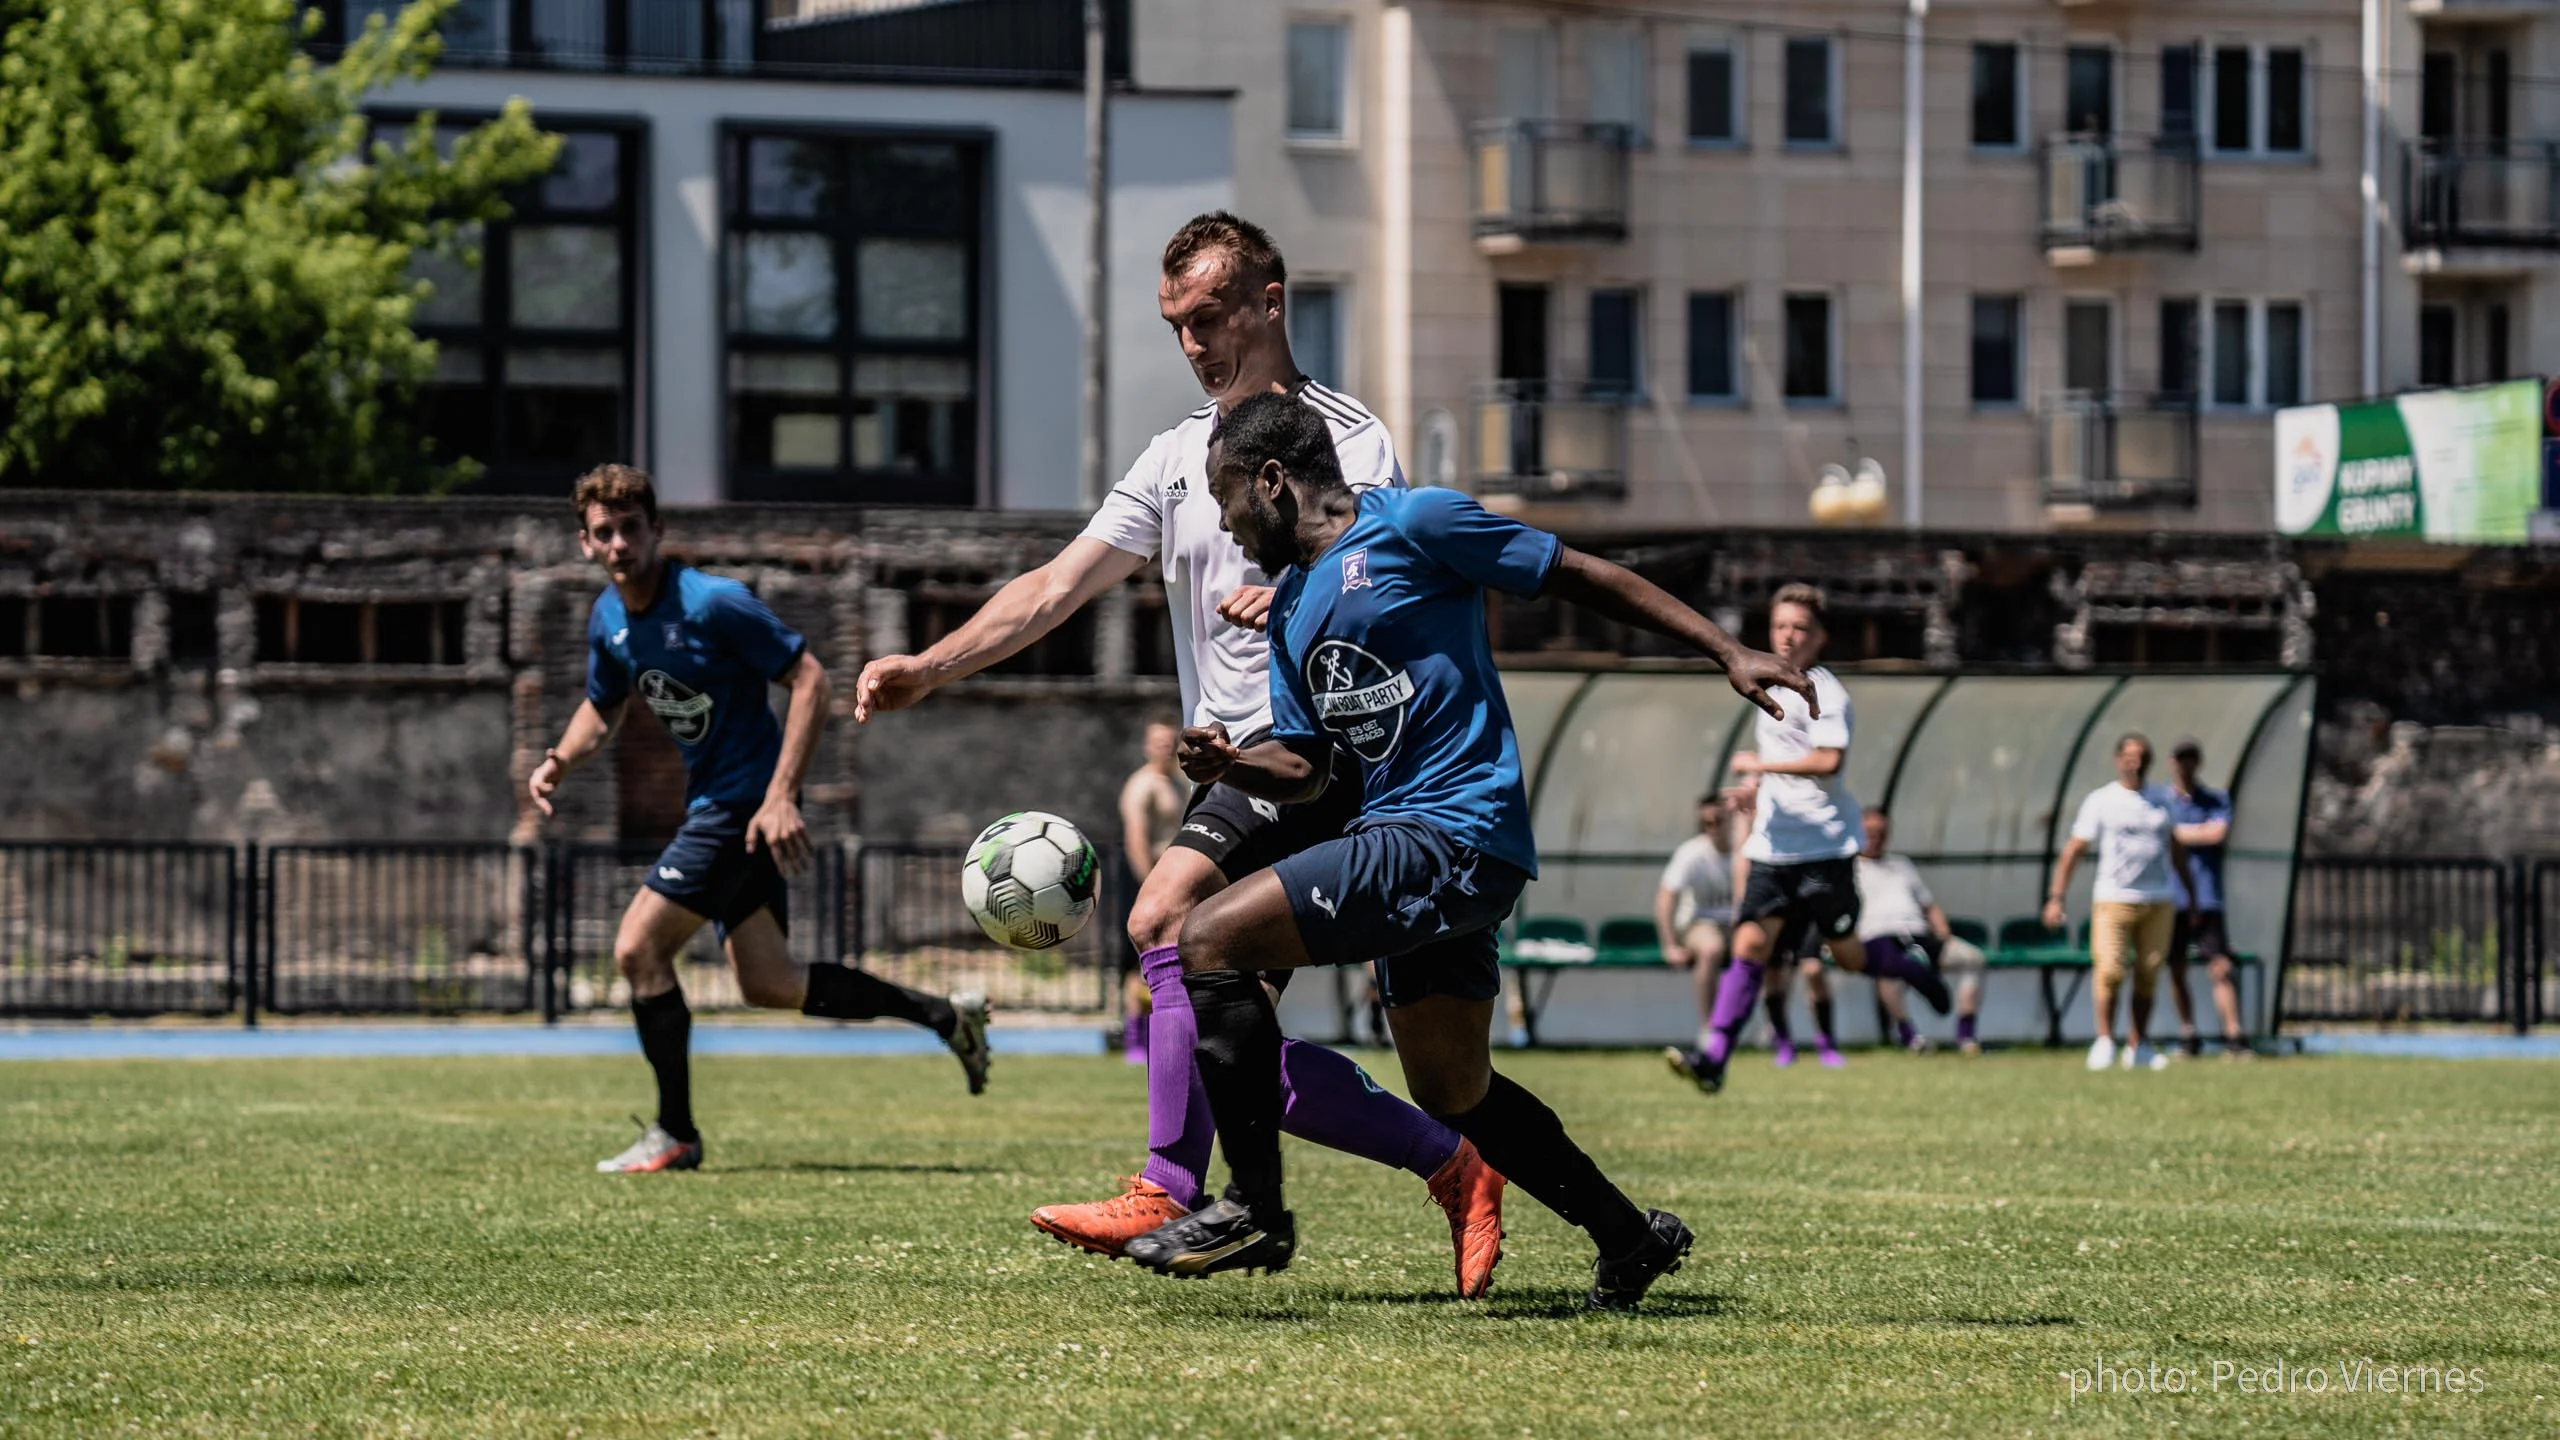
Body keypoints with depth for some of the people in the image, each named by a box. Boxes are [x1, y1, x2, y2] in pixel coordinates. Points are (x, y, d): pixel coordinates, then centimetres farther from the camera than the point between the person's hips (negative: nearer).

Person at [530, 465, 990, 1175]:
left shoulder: (712, 603, -19)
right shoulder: (608, 618, 5)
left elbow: (810, 679, -18)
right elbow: (603, 707, 23)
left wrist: (781, 796, -25)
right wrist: (560, 759, 1)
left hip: (746, 805, -9)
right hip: (711, 803, 9)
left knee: (638, 948, -12)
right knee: (770, 985, 10)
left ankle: (674, 1134, -1)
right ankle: (946, 1015, 23)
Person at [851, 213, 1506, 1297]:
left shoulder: (1347, 440, -3)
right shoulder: (1176, 458, 16)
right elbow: (1058, 586, 9)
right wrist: (929, 667, -3)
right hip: (1236, 761, 7)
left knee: (1168, 916, -27)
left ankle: (1170, 1191, -27)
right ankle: (1450, 1162, 12)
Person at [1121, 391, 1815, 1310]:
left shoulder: (1412, 526, -6)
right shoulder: (1292, 611, 18)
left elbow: (1582, 577, -3)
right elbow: (1309, 767, 20)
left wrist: (1729, 653, -6)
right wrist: (1233, 764, -3)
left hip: (1454, 832, -10)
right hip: (1408, 844, 10)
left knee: (1212, 939, -16)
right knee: (1454, 1096, 16)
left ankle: (1255, 1210, -12)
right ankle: (1632, 1240, 29)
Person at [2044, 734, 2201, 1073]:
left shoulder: (2162, 799, 13)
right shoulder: (2101, 801, 1)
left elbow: (2176, 849, 23)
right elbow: (2074, 850, -1)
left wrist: (2192, 895, 23)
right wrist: (2056, 897, -9)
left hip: (2159, 902, 3)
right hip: (2114, 901, -3)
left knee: (2148, 975, 3)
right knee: (2109, 971, -13)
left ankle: (2138, 1047, 10)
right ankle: (2105, 1042, -3)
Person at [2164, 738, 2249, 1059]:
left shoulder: (2216, 801, 7)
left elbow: (2219, 835, -9)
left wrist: (2177, 832, -4)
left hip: (2206, 898, -1)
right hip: (2171, 900, 1)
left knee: (2221, 967, -9)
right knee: (2176, 970, 3)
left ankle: (2234, 1038, -10)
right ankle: (2188, 1038, 12)